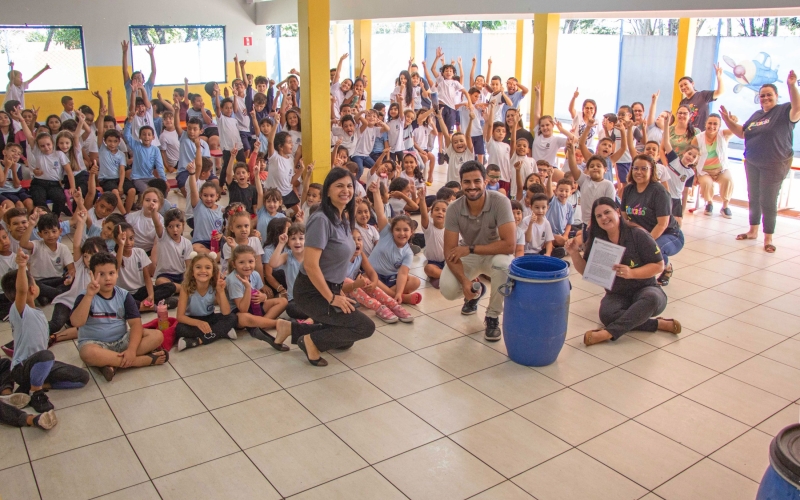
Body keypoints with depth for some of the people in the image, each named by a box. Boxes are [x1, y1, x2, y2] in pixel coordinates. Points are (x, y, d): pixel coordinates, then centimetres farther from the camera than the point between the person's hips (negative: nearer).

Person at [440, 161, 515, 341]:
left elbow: (509, 245, -32)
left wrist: (470, 249, -31)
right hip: (467, 256, 2)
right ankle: (476, 290, 17)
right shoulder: (454, 209, -20)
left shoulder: (500, 202, -27)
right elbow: (450, 252, -18)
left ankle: (492, 316, -12)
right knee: (447, 289, -23)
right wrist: (465, 281, -33)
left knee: (502, 263, -37)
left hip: (495, 254, -2)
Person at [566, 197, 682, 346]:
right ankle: (658, 324, -20)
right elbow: (586, 271, 3)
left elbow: (659, 265, -11)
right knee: (607, 315, -33)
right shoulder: (597, 240, -1)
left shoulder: (638, 235, -13)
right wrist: (574, 253, -16)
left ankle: (608, 333, -39)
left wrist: (631, 273, -27)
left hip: (644, 290, -2)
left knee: (652, 298, -39)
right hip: (617, 295, 2)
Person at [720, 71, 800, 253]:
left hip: (774, 166, -7)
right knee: (753, 198, 15)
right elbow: (741, 133, 16)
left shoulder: (784, 111, -8)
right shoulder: (756, 115, 13)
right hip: (752, 164, 7)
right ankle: (753, 231, 29)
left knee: (768, 201, -4)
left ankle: (768, 238, 6)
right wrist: (728, 121, 1)